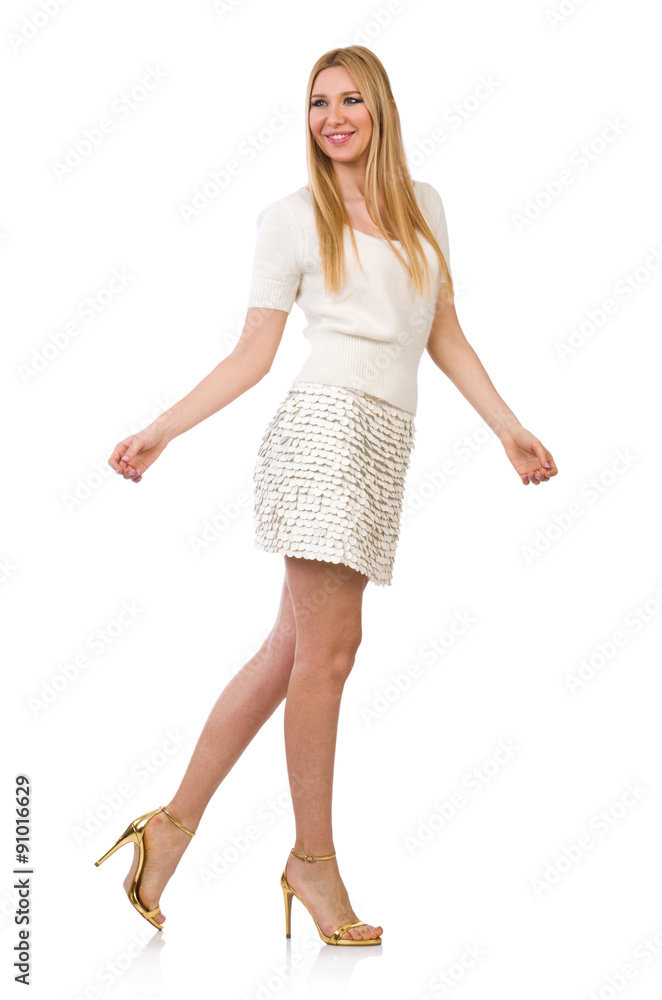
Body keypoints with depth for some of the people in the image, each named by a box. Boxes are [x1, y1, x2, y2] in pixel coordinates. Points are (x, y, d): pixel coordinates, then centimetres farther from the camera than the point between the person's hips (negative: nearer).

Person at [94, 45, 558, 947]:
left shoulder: (423, 204, 18)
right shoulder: (291, 219, 4)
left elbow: (445, 337, 20)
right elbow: (252, 356, 5)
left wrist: (509, 428, 14)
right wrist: (160, 431, -3)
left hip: (383, 448, 5)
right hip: (327, 427, -5)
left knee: (295, 649, 6)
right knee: (329, 646, -5)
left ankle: (176, 822, 16)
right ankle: (313, 857, 10)